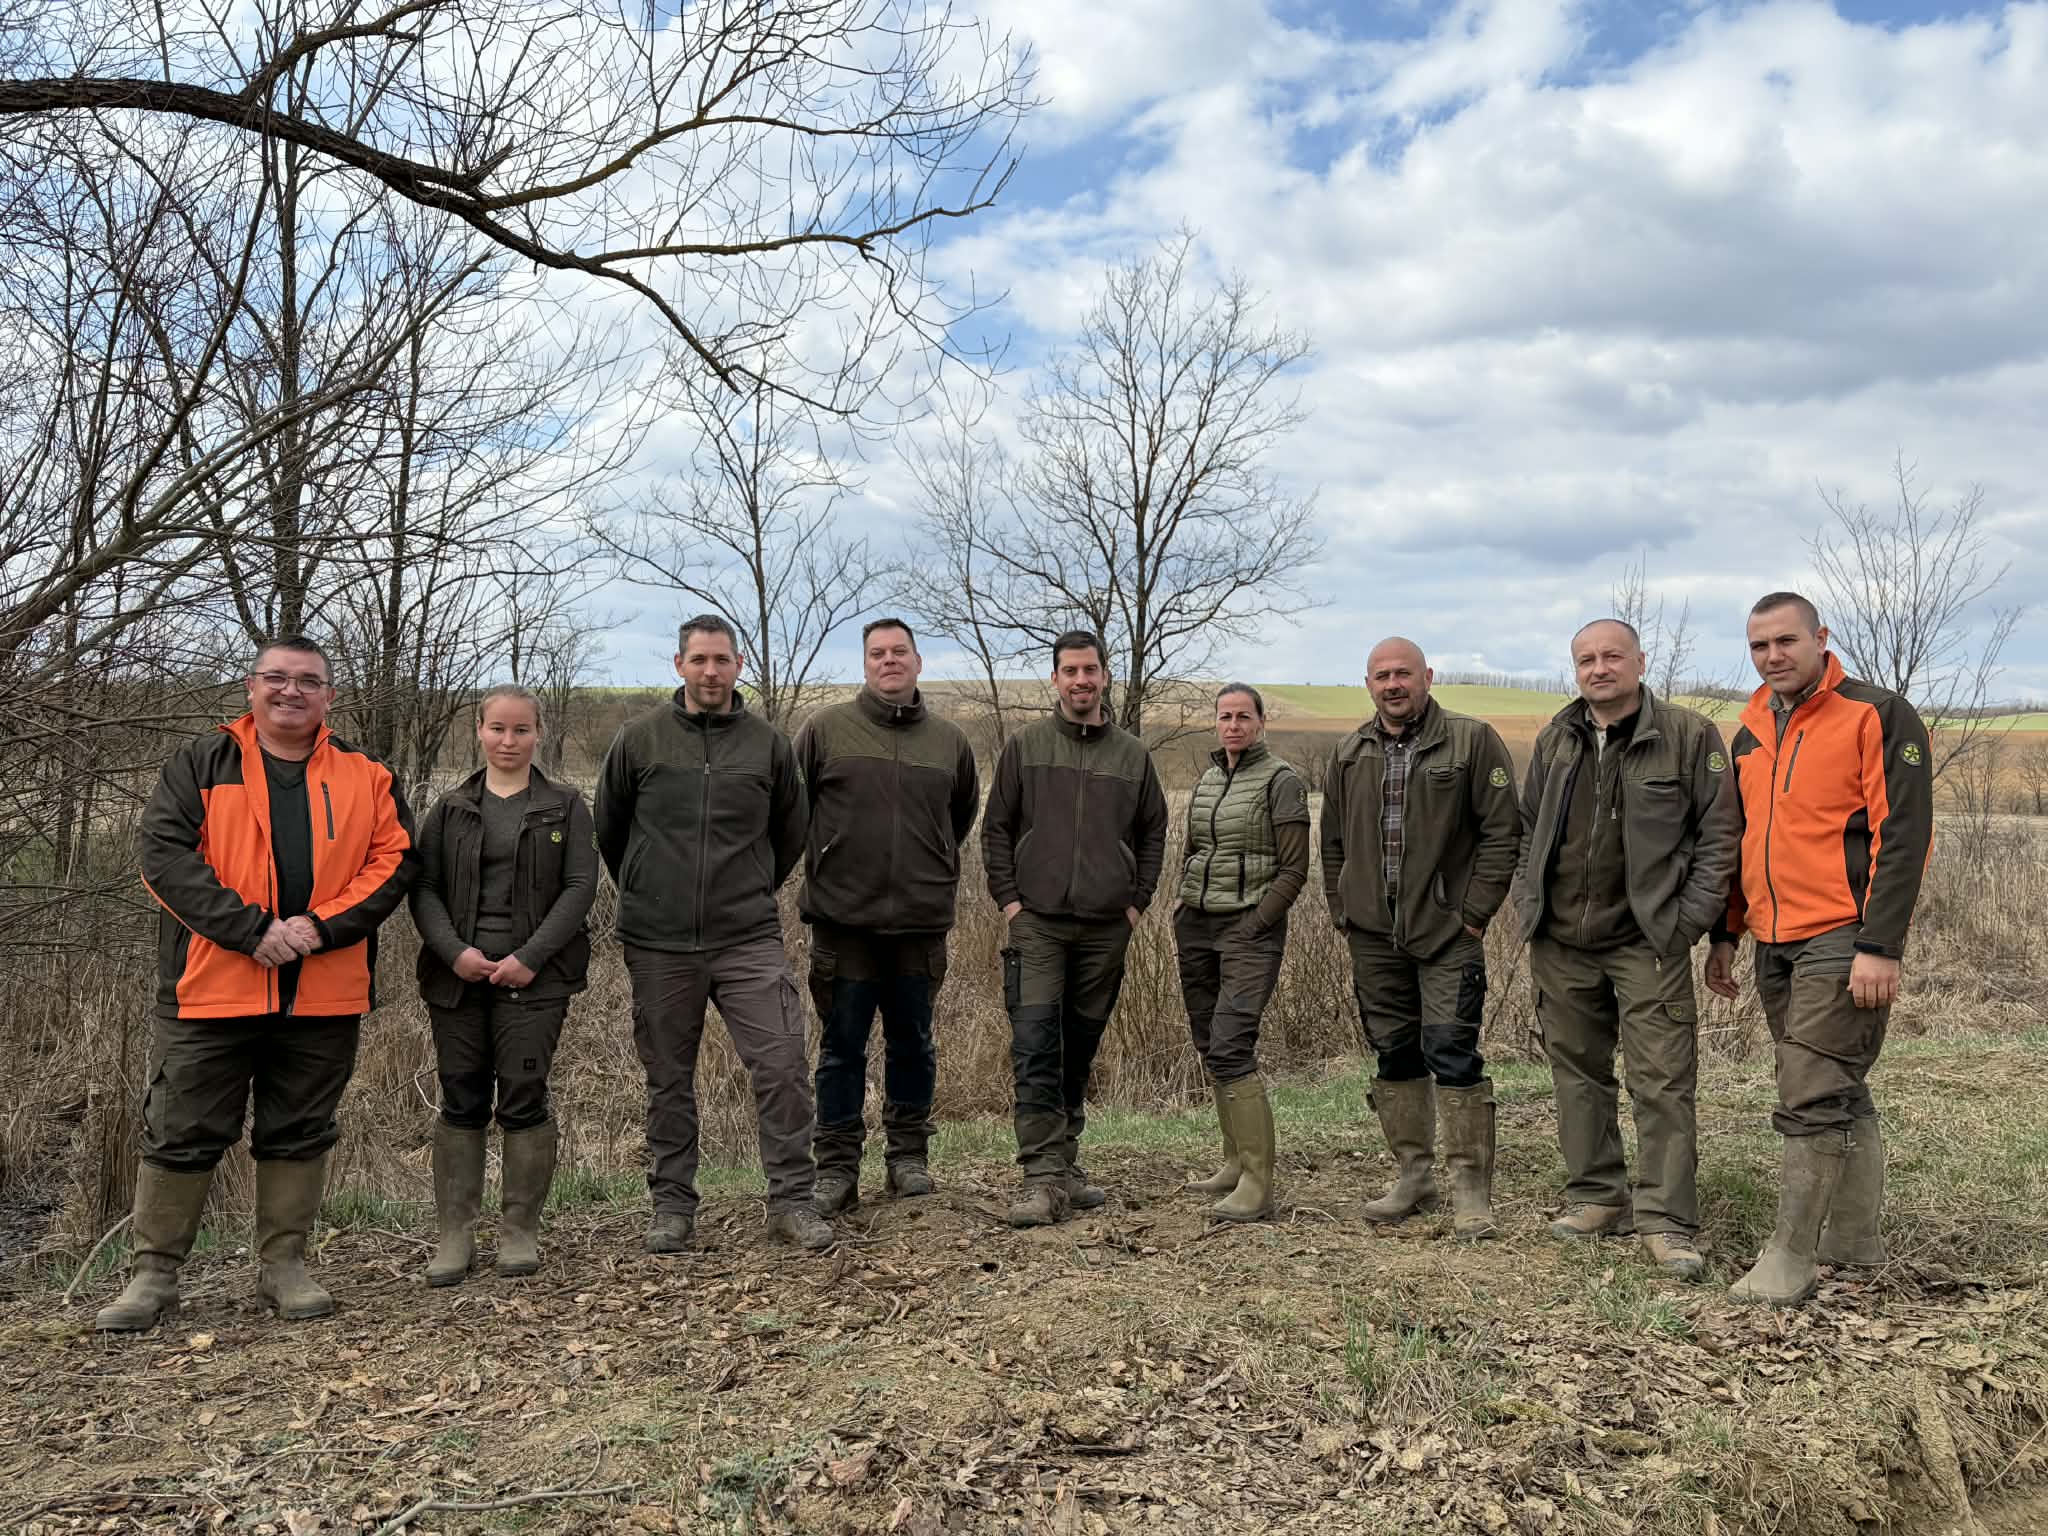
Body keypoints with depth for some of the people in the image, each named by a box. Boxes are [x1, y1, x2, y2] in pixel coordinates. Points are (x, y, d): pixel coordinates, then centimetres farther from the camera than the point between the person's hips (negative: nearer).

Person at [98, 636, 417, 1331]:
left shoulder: (364, 777, 8)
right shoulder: (199, 765, 4)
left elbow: (392, 862, 1)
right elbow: (165, 855, -6)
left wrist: (321, 926, -14)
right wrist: (253, 929, -16)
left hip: (324, 995, 2)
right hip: (212, 988, -1)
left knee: (299, 1135, 11)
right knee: (182, 1135, 6)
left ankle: (283, 1265, 25)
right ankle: (152, 1274, 20)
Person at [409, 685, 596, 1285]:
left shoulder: (565, 807, 6)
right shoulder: (450, 810, 11)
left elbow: (580, 887, -2)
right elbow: (424, 888, 6)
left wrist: (530, 957, -12)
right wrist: (454, 951, -11)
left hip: (533, 978, -2)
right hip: (458, 975, 2)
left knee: (524, 1101, -2)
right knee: (461, 1102, 5)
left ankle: (520, 1231, 11)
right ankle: (454, 1234, 14)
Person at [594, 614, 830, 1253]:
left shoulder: (767, 744, 3)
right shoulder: (639, 738, 1)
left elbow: (791, 831, 17)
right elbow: (607, 828, 13)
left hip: (749, 938, 0)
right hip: (659, 943, 0)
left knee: (782, 1065, -7)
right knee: (668, 1079, 10)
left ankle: (792, 1201, 5)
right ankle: (673, 1205, 23)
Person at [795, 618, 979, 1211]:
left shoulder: (949, 740, 7)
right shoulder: (826, 728, -1)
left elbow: (963, 812, 24)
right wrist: (826, 859, 8)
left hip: (921, 920, 2)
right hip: (843, 917, -2)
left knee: (913, 1043, 12)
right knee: (842, 1046, 5)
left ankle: (908, 1156, 26)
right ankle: (837, 1168, 14)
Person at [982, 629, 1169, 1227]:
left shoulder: (1132, 754, 9)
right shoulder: (1025, 746, 4)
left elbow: (1153, 832, 15)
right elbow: (996, 827, 6)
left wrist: (1138, 902, 7)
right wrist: (1008, 897, -2)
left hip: (1106, 927, 2)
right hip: (1038, 922, -2)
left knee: (1080, 1050, 10)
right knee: (1035, 1048, -10)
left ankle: (1066, 1160, 22)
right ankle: (1044, 1177, -9)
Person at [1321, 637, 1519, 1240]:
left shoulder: (1472, 741, -3)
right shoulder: (1349, 755, 11)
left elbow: (1502, 831, -5)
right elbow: (1334, 843, 18)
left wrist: (1475, 912, -8)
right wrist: (1343, 913, 10)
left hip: (1447, 932, -5)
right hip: (1372, 936, 5)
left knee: (1452, 1053, -9)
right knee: (1394, 1055, 10)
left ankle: (1471, 1190, 1)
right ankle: (1413, 1176, 23)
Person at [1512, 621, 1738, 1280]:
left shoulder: (1689, 736, -3)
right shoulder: (1554, 741, 10)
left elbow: (1719, 833, -3)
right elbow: (1527, 830, 20)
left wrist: (1687, 920, -8)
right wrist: (1528, 901, 10)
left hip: (1647, 942, -4)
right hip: (1560, 942, 5)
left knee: (1663, 1081, -5)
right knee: (1577, 1071, 11)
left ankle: (1666, 1220, 3)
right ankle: (1596, 1197, 24)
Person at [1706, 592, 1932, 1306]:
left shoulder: (1877, 716, -8)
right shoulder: (1751, 734, 14)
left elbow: (1902, 838, -14)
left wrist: (1880, 947, -19)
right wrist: (1725, 934, 19)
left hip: (1843, 940, -7)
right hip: (1775, 945, 7)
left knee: (1812, 1101, -9)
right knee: (1841, 1093, 16)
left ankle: (1790, 1258, -2)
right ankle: (1854, 1234, 27)